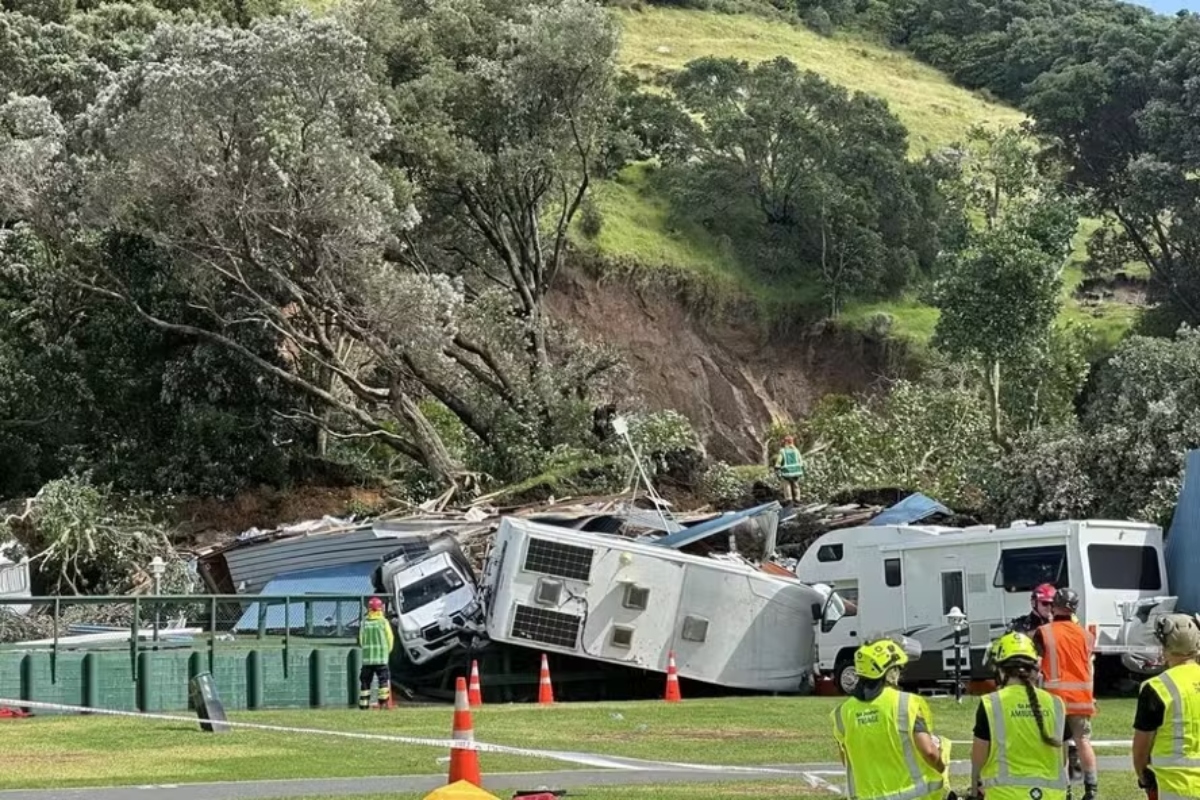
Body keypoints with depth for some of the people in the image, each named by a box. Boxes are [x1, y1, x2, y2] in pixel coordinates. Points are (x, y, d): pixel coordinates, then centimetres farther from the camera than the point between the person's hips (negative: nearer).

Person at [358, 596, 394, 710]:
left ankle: (363, 704, 6)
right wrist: (387, 651, 13)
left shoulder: (364, 622, 3)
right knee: (384, 679, 1)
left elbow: (361, 640, 6)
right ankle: (383, 702, -10)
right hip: (381, 658, -3)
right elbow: (390, 638, -1)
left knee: (365, 680, 9)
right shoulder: (383, 621, -3)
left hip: (366, 658, 3)